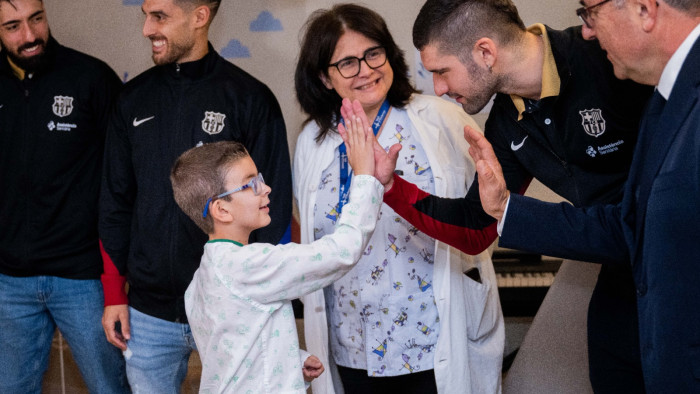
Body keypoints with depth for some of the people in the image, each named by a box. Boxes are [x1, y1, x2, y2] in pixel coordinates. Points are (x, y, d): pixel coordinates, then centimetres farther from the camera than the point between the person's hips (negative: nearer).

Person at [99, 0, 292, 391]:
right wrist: (114, 294, 7)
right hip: (148, 314, 4)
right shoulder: (134, 99, 5)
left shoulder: (250, 98, -7)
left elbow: (275, 210, -5)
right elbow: (115, 203, 10)